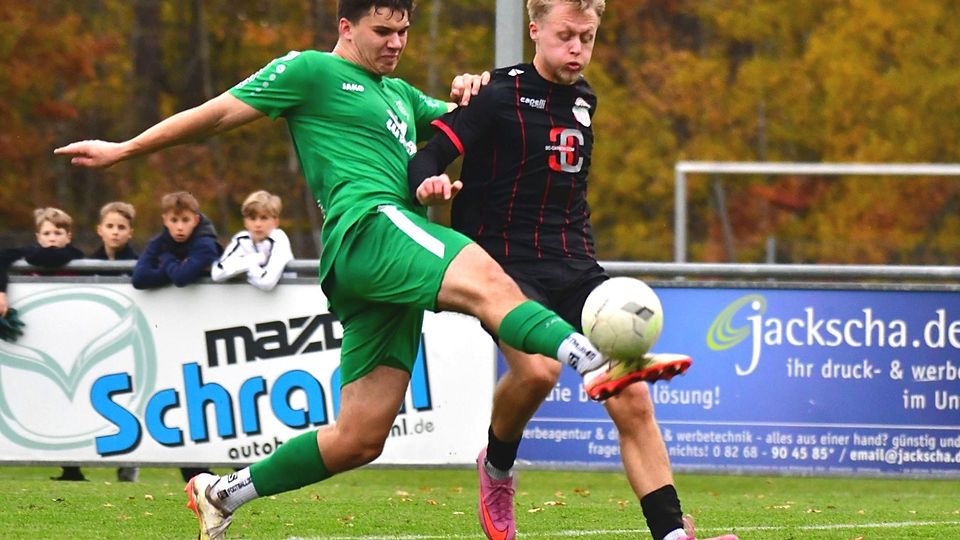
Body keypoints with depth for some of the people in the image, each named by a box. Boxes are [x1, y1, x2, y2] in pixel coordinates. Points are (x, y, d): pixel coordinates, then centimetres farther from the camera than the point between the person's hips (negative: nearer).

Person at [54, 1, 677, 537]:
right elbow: (218, 113, 10)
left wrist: (468, 94, 15)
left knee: (360, 438, 5)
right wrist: (123, 151, 11)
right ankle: (596, 362, -58)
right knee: (489, 283, -34)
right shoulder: (311, 71, 8)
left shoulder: (399, 95, 31)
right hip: (368, 225, -9)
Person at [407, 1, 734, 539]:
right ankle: (497, 467, 0)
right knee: (537, 369, -31)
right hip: (509, 266, -6)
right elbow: (427, 158, -13)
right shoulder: (500, 97, -5)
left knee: (632, 398, -8)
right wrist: (428, 184, -32)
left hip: (575, 269, 6)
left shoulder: (583, 101, 14)